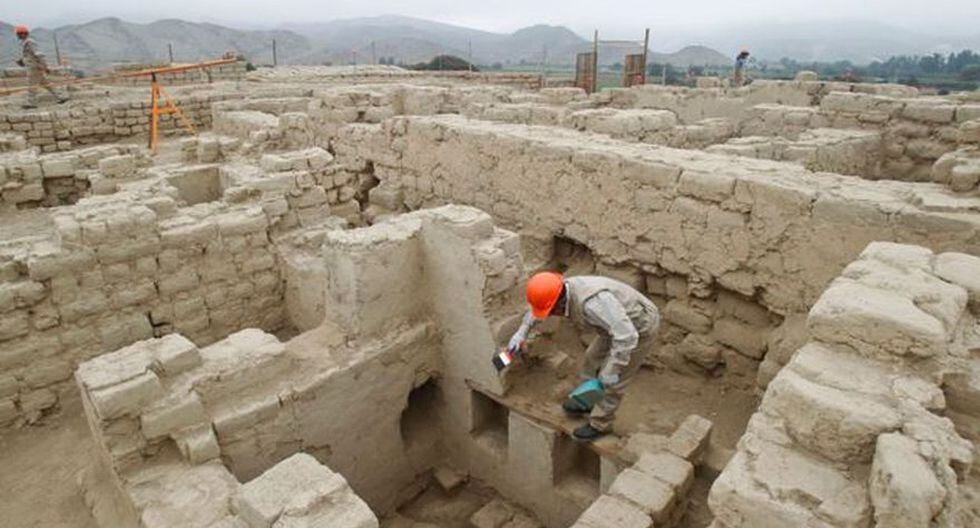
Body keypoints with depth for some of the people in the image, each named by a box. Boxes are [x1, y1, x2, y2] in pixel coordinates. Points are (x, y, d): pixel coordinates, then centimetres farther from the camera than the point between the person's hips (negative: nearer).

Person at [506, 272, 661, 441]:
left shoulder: (591, 302, -40)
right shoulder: (562, 290, -11)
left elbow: (626, 336, -39)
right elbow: (538, 306, 10)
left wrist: (611, 370, -30)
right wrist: (521, 332, 3)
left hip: (640, 328, -8)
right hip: (621, 324, 8)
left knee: (611, 381, 2)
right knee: (593, 359, 20)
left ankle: (600, 424, 24)